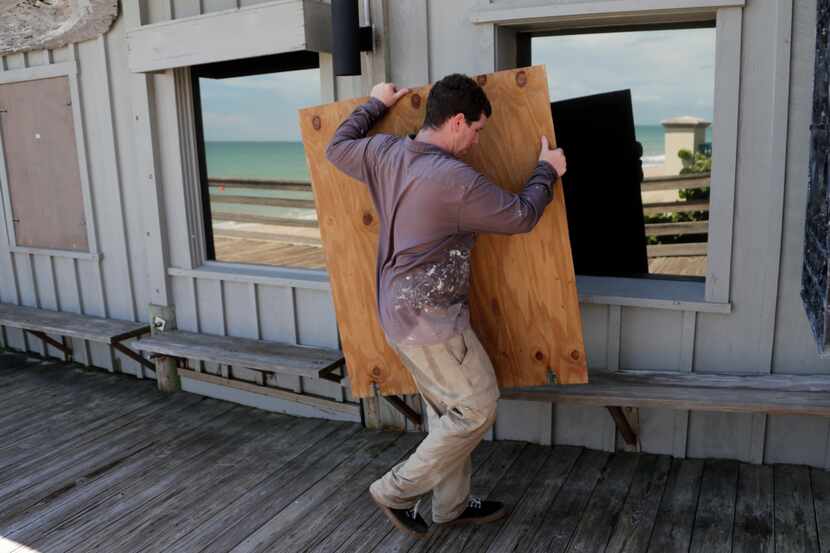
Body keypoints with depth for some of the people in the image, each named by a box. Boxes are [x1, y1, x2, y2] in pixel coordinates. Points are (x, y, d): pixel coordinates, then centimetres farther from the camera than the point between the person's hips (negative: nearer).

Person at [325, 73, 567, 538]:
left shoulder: (385, 153, 1)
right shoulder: (456, 179, -22)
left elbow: (338, 147, 22)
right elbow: (521, 217, -11)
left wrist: (376, 105, 30)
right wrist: (547, 171, 7)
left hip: (402, 312, 9)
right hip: (430, 317, -9)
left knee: (447, 411, 18)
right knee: (478, 407, 4)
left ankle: (452, 504, 31)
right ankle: (396, 490, 13)